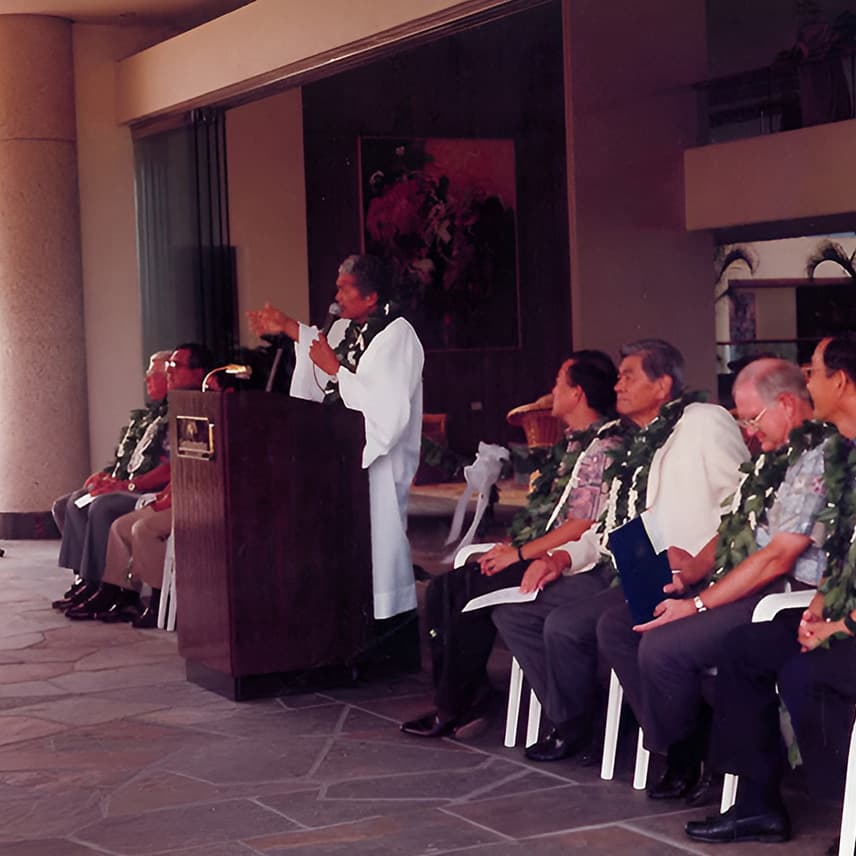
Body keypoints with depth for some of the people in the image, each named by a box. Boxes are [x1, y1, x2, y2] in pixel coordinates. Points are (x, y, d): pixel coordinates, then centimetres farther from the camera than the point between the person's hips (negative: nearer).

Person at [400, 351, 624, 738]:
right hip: (545, 556, 10)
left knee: (471, 593, -23)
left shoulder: (603, 449, -13)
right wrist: (512, 545, 7)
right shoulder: (575, 445, 19)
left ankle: (451, 709, -11)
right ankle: (464, 700, -5)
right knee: (442, 589, -2)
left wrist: (520, 554, -14)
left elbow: (581, 527, -19)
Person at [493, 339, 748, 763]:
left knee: (566, 624, -25)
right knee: (511, 610, 2)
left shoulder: (704, 423, -5)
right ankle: (570, 721, 3)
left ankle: (573, 729, 0)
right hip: (614, 570, 10)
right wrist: (563, 555, 8)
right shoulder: (638, 444, 21)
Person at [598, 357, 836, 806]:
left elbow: (778, 557, -21)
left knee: (662, 646, -26)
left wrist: (698, 604, -19)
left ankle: (686, 757, -1)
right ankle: (680, 746, -1)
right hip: (736, 584, 11)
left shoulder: (819, 457, -15)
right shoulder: (774, 455, 18)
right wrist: (695, 567, -1)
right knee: (615, 626, 1)